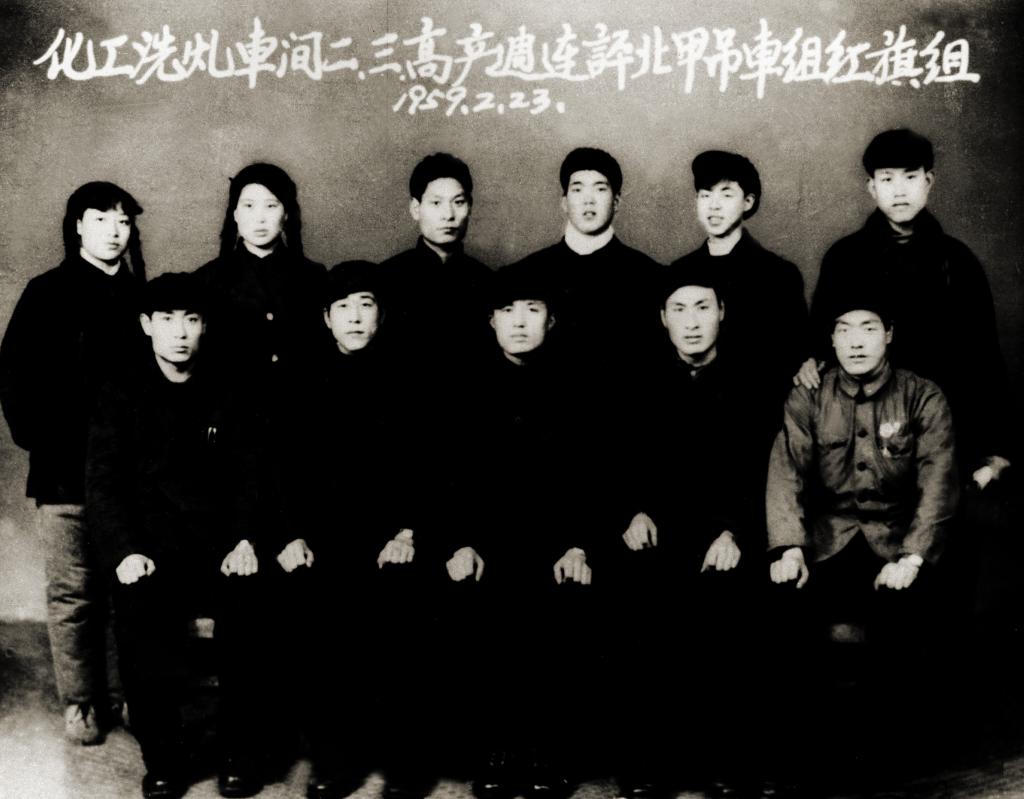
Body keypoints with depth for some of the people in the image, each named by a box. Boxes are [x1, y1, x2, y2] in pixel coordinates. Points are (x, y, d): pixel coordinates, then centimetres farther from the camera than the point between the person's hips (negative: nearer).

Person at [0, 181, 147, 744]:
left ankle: (122, 691, 19)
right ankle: (79, 702, 17)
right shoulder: (48, 293, 2)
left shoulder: (139, 298, 10)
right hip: (67, 471, -2)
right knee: (74, 593, 4)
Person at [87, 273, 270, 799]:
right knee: (142, 618, -23)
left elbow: (249, 475, 8)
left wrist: (245, 540, -9)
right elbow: (102, 483, 1)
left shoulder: (227, 396, 12)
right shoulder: (121, 398, 9)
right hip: (151, 550, 0)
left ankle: (239, 752, -2)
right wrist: (125, 551, -14)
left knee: (247, 607, -23)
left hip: (220, 544, 0)